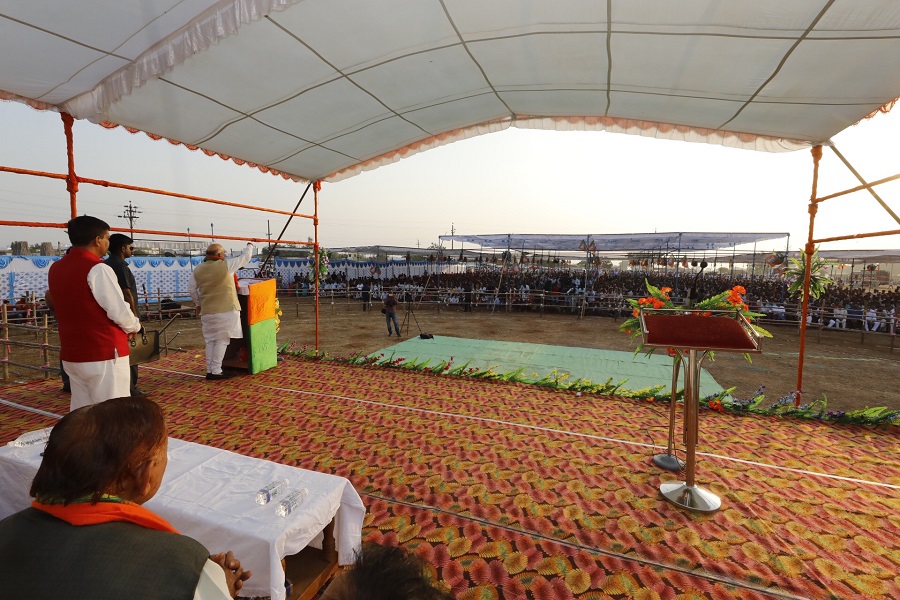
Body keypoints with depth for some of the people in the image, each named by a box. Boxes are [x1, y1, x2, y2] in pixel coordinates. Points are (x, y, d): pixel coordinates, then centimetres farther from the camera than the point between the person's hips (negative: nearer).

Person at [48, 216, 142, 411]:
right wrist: (134, 326, 3)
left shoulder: (56, 268, 9)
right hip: (104, 354, -8)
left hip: (72, 354, 8)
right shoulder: (97, 269, -16)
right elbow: (119, 311, -15)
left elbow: (77, 308, 16)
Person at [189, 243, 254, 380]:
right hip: (226, 310, -5)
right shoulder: (225, 265, -9)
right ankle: (216, 371, 0)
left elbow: (191, 288, 15)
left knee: (210, 341, 14)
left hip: (207, 311, 5)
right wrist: (249, 245, 19)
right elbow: (245, 258, 1)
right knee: (222, 340, 0)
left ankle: (209, 370, 18)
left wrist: (198, 303, 30)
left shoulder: (198, 270, 7)